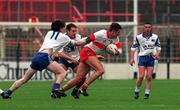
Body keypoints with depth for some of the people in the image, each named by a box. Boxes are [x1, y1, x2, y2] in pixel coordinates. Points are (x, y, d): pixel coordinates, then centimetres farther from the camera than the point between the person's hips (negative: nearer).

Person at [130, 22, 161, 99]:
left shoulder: (155, 37, 0)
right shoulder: (139, 37, -3)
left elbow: (158, 47, 8)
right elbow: (133, 48, 2)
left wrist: (157, 54, -13)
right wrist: (132, 58, -8)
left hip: (151, 58, 1)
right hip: (142, 57, -1)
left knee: (149, 77, -4)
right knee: (141, 76, -13)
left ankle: (147, 93, 4)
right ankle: (136, 91, 6)